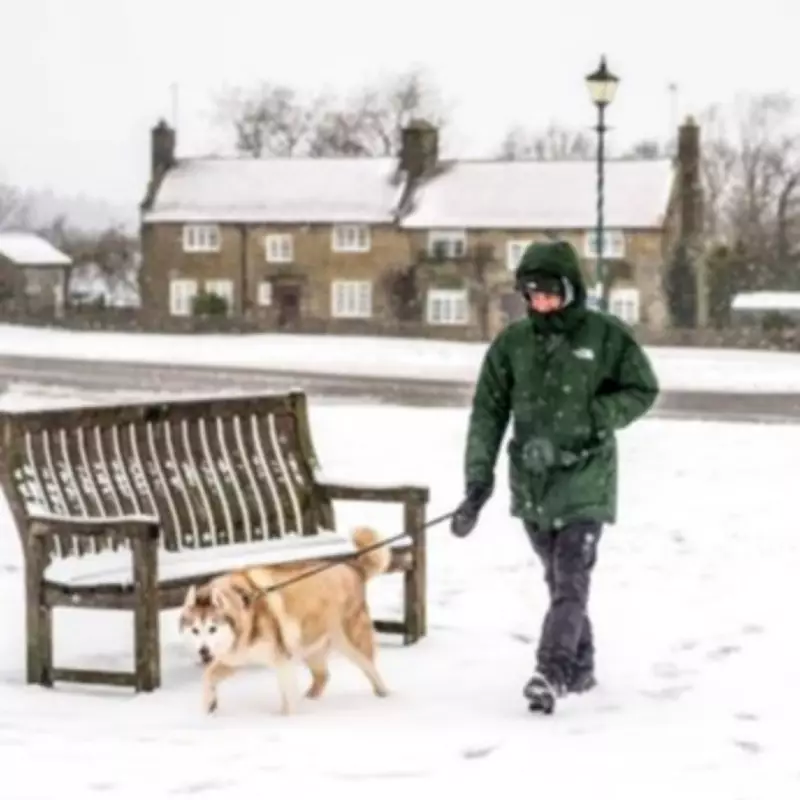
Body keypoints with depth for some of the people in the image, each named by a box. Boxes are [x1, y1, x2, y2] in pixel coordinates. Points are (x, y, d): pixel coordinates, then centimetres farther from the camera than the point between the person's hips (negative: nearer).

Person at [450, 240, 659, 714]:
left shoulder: (606, 336, -6)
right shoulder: (513, 342, 1)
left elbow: (643, 390, 1)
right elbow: (488, 412, 1)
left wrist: (588, 422, -13)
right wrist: (478, 483, -6)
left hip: (586, 479, -4)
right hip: (531, 480, 4)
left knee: (572, 579, -14)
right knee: (559, 580, 13)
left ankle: (552, 672, -20)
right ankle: (581, 667, 27)